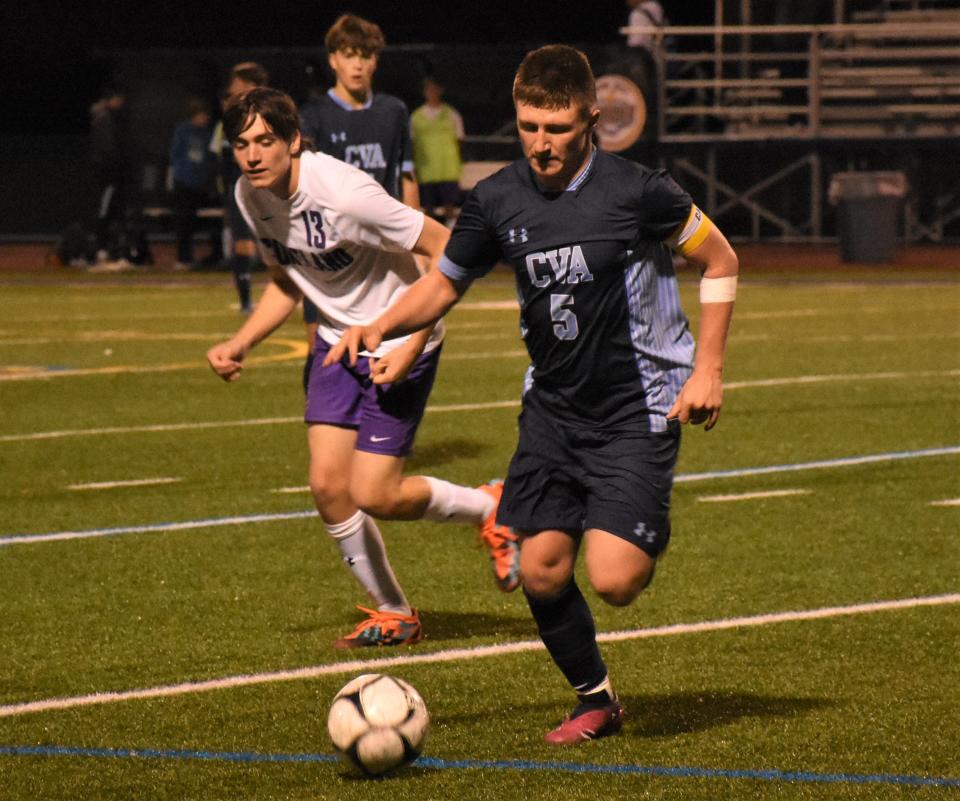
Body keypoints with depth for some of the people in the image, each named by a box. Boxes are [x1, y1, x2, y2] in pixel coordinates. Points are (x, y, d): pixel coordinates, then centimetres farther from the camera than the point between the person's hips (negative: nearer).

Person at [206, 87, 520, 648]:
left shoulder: (344, 192, -28)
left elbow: (446, 249, -22)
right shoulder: (251, 197, -4)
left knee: (372, 496, -10)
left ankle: (491, 509, 19)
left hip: (398, 347, -7)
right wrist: (240, 344, -1)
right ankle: (395, 616, 17)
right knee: (328, 486, -3)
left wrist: (412, 344, -25)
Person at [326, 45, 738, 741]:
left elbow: (719, 261, -1)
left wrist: (708, 370, -6)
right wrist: (382, 327, -8)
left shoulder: (636, 190, -14)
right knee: (542, 572, -2)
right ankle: (596, 701, 23)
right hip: (553, 407, 5)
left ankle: (647, 536, 19)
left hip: (637, 408, -4)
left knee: (613, 580, -18)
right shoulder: (498, 200, -2)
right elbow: (444, 284, 12)